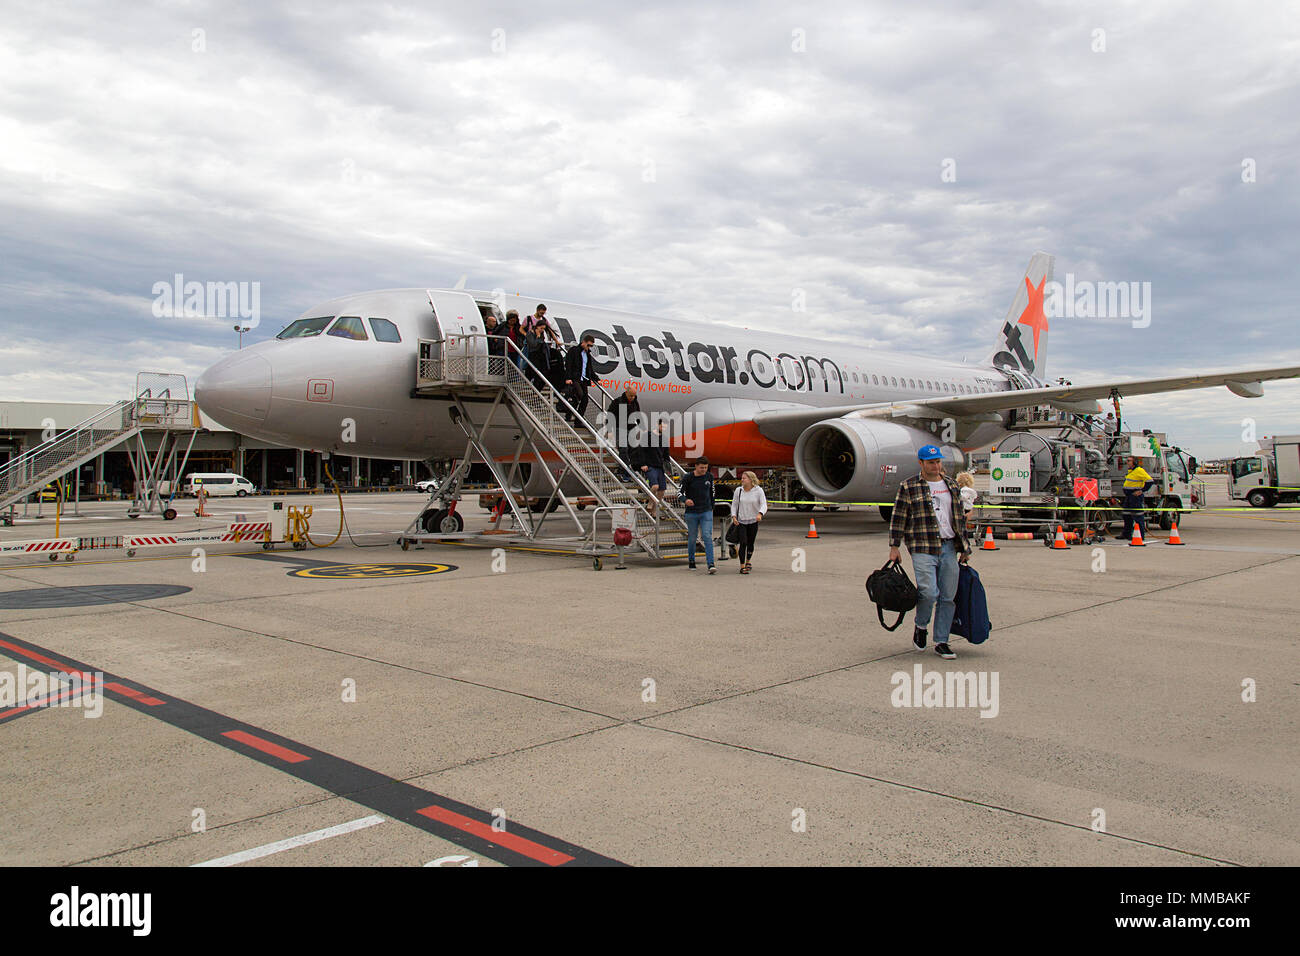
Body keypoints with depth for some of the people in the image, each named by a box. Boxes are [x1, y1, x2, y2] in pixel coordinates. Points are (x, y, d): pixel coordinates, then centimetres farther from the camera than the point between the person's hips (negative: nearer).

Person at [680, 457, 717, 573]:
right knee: (692, 538, 9)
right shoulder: (688, 478, -8)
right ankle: (691, 561, 29)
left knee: (708, 537, -11)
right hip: (691, 512, -1)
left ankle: (711, 564, -15)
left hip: (706, 512, 1)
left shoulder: (709, 477, 2)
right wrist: (686, 500, -29)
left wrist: (712, 507, 20)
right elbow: (680, 493, -8)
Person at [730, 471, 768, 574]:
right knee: (743, 543, -11)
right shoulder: (738, 490, 0)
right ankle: (742, 566, -8)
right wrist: (734, 516, -8)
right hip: (741, 521, 0)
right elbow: (734, 504, 7)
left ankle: (748, 561, 34)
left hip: (753, 521, 0)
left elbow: (763, 505, -13)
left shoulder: (758, 491, -6)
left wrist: (760, 514, -33)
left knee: (750, 543, 9)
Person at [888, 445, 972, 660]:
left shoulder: (952, 486, 15)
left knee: (948, 597, 4)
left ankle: (941, 642, 14)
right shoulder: (908, 487, 1)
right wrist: (894, 547, -4)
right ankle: (921, 626, 13)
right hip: (923, 548, -5)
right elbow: (898, 518, 1)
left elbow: (959, 519, 20)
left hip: (949, 547, 5)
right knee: (928, 592, -16)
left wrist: (964, 549, 17)